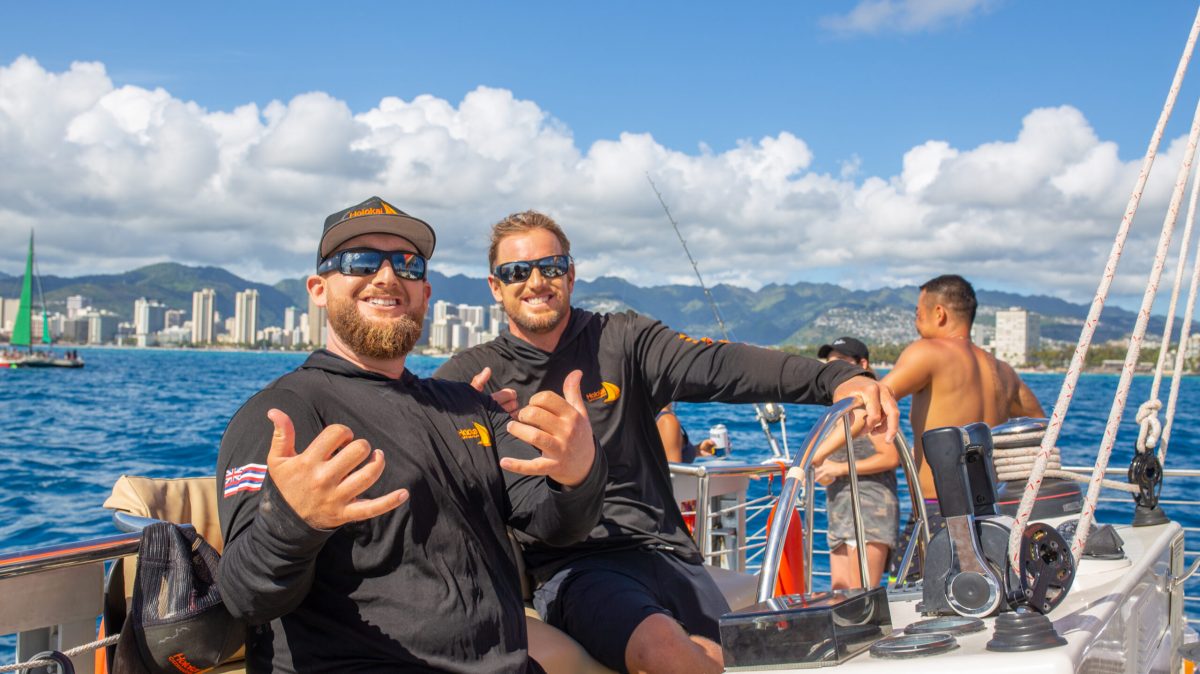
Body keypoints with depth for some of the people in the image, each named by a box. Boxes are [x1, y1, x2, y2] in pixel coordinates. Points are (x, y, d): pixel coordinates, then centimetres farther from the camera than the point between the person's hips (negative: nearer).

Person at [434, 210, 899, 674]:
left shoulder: (621, 341, 9)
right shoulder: (469, 377, 7)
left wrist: (834, 378, -24)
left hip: (662, 551, 3)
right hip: (567, 569, -2)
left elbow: (719, 365, -8)